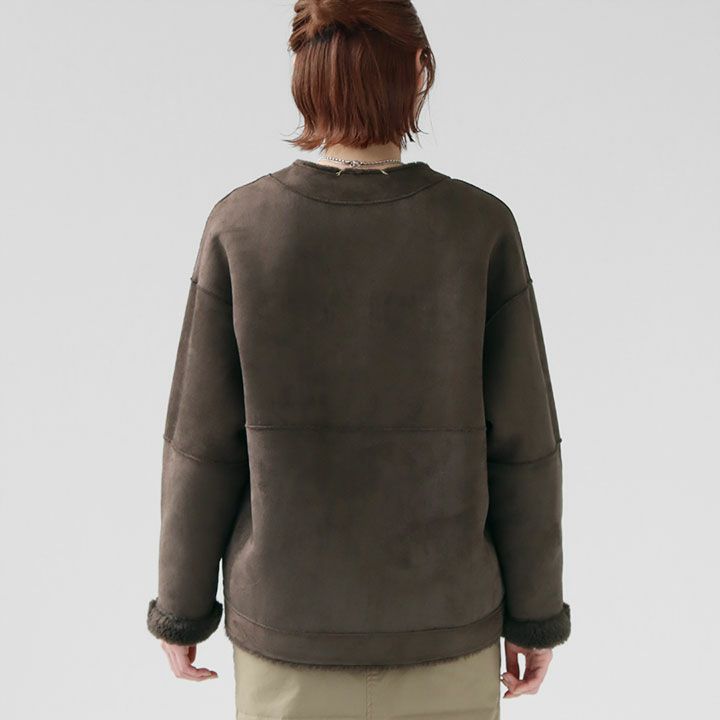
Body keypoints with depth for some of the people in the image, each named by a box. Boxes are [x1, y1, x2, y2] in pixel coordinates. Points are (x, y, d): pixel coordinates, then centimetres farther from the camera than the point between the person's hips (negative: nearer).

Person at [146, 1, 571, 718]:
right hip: (438, 618, 0)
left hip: (290, 615, 1)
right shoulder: (481, 228, -15)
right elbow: (520, 444, -11)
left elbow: (204, 446, -10)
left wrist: (181, 606, 5)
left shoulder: (240, 228, -15)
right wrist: (536, 613, 4)